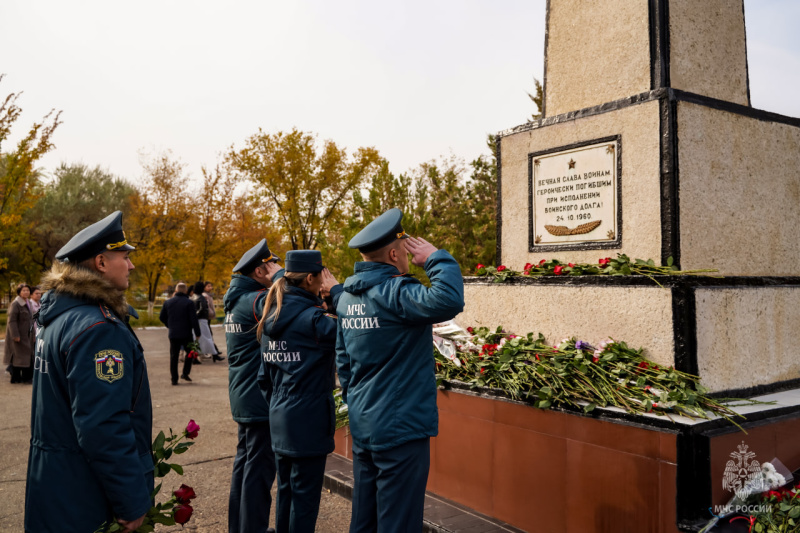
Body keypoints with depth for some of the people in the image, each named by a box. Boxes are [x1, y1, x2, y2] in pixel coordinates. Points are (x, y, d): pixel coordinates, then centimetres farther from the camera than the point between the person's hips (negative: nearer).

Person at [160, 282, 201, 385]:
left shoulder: (168, 302, 4)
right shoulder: (189, 303, -9)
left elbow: (161, 317, 11)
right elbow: (193, 319, -12)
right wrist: (197, 333, -6)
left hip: (173, 334, 3)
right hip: (186, 334, -3)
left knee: (173, 356, 8)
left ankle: (174, 379, 8)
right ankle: (185, 373, 6)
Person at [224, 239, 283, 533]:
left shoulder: (237, 299, 10)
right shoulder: (256, 300, -18)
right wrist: (280, 275, -18)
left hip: (244, 397, 10)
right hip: (260, 398, -10)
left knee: (245, 460, 18)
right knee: (260, 466, -1)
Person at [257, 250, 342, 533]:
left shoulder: (271, 317, 6)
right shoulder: (311, 318, -18)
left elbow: (264, 376, 11)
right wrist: (336, 291, -10)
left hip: (280, 418, 8)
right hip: (308, 420, -8)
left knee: (286, 491, 18)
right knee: (305, 496, 4)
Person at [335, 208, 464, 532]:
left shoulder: (347, 298, 8)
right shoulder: (394, 295, -20)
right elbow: (448, 299, -36)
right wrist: (435, 257, -19)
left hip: (362, 429, 9)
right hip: (400, 430, -9)